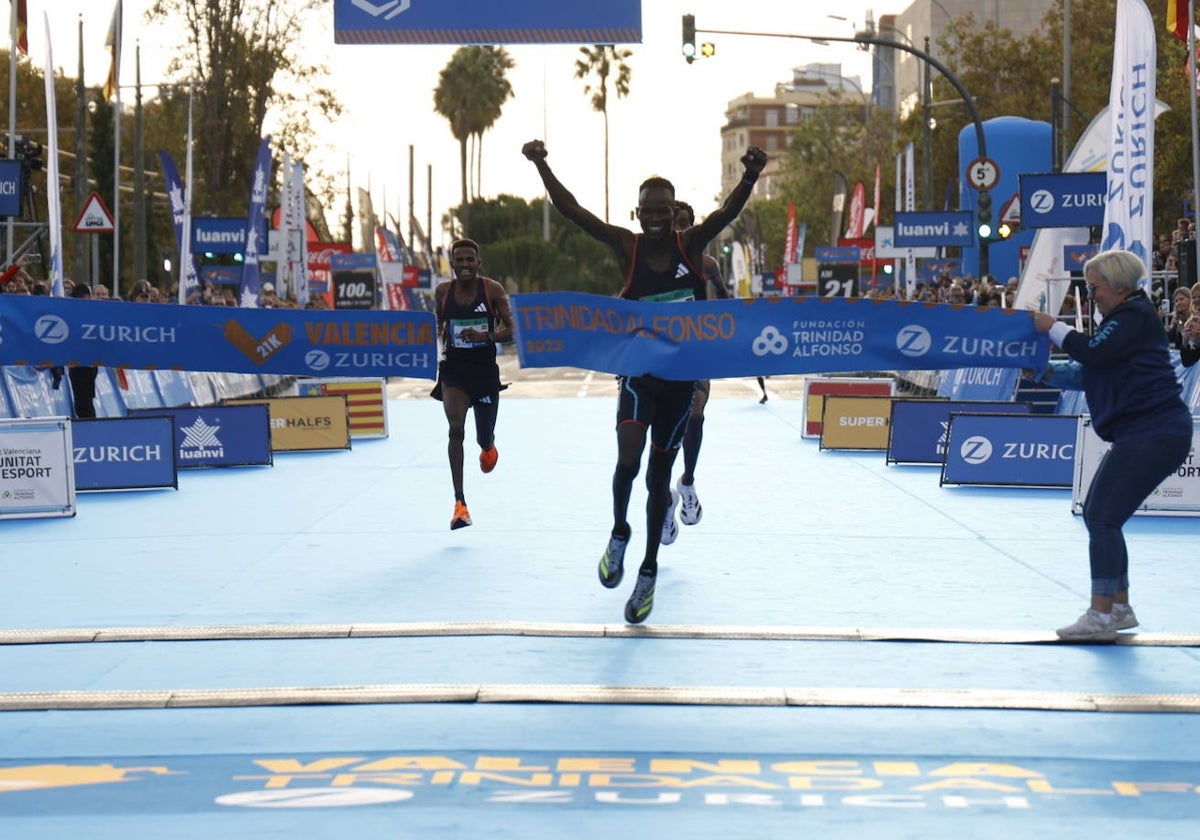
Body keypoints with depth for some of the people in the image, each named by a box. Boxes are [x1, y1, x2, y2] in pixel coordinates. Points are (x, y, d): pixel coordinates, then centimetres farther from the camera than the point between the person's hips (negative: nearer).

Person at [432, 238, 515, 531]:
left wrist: (486, 336, -23)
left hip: (485, 371, 0)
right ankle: (459, 502, -20)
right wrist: (437, 341, 2)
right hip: (453, 370, 0)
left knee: (484, 438, 10)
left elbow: (512, 329, -7)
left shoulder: (493, 290, -7)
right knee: (456, 429, -19)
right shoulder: (443, 291, -1)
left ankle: (488, 448, 53)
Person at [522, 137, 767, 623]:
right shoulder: (626, 247, -6)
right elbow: (571, 211, -13)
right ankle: (619, 533, 10)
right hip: (638, 374, -1)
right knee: (628, 461, -21)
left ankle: (649, 573, 23)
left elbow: (728, 211, -23)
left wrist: (750, 176, -43)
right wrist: (541, 166, -25)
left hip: (681, 378, 1)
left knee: (658, 476, 9)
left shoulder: (691, 245, -6)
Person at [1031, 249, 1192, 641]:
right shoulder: (1124, 318, 21)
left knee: (1103, 518, -13)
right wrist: (1048, 372, 10)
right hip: (1141, 434, 11)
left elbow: (1093, 352, -21)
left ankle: (1100, 616, -12)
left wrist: (1054, 328, -7)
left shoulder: (1135, 316, -10)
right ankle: (1120, 607, 20)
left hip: (1154, 431, -11)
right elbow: (1087, 371, 23)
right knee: (1097, 514, 13)